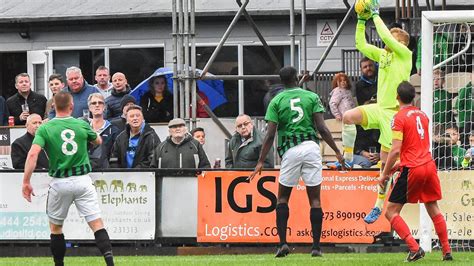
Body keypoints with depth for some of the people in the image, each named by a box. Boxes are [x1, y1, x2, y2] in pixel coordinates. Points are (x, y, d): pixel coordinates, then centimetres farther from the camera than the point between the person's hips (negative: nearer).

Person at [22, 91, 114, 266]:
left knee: (55, 226, 17)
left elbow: (33, 154, -17)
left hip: (59, 182, 0)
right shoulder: (82, 125, 1)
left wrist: (26, 182, -15)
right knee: (97, 224, -2)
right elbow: (98, 141, 22)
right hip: (82, 179, 0)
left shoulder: (45, 128, -4)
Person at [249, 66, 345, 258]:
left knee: (283, 197, 13)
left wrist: (261, 161, -1)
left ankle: (283, 242, 0)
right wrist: (337, 152, 2)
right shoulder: (312, 97, 4)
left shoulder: (276, 101, 3)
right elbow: (322, 128, -3)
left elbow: (270, 135, -3)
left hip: (290, 150, 0)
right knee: (315, 199, 5)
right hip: (311, 147, 1)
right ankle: (316, 246, 1)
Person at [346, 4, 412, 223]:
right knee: (348, 117, -22)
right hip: (378, 108, 6)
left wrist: (376, 14, -10)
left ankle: (379, 205, 7)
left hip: (394, 113, -6)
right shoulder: (382, 54, 12)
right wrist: (361, 20, 4)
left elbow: (386, 36, -20)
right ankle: (347, 158, -5)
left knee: (385, 160, -2)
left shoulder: (405, 54, -8)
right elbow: (361, 45, 13)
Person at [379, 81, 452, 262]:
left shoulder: (399, 118, -9)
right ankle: (447, 252, 14)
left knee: (391, 212, 0)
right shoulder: (423, 115, 13)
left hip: (411, 170, -7)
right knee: (434, 210, 17)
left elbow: (395, 150, -16)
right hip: (429, 165, 7)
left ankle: (415, 248, -14)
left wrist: (384, 174, -8)